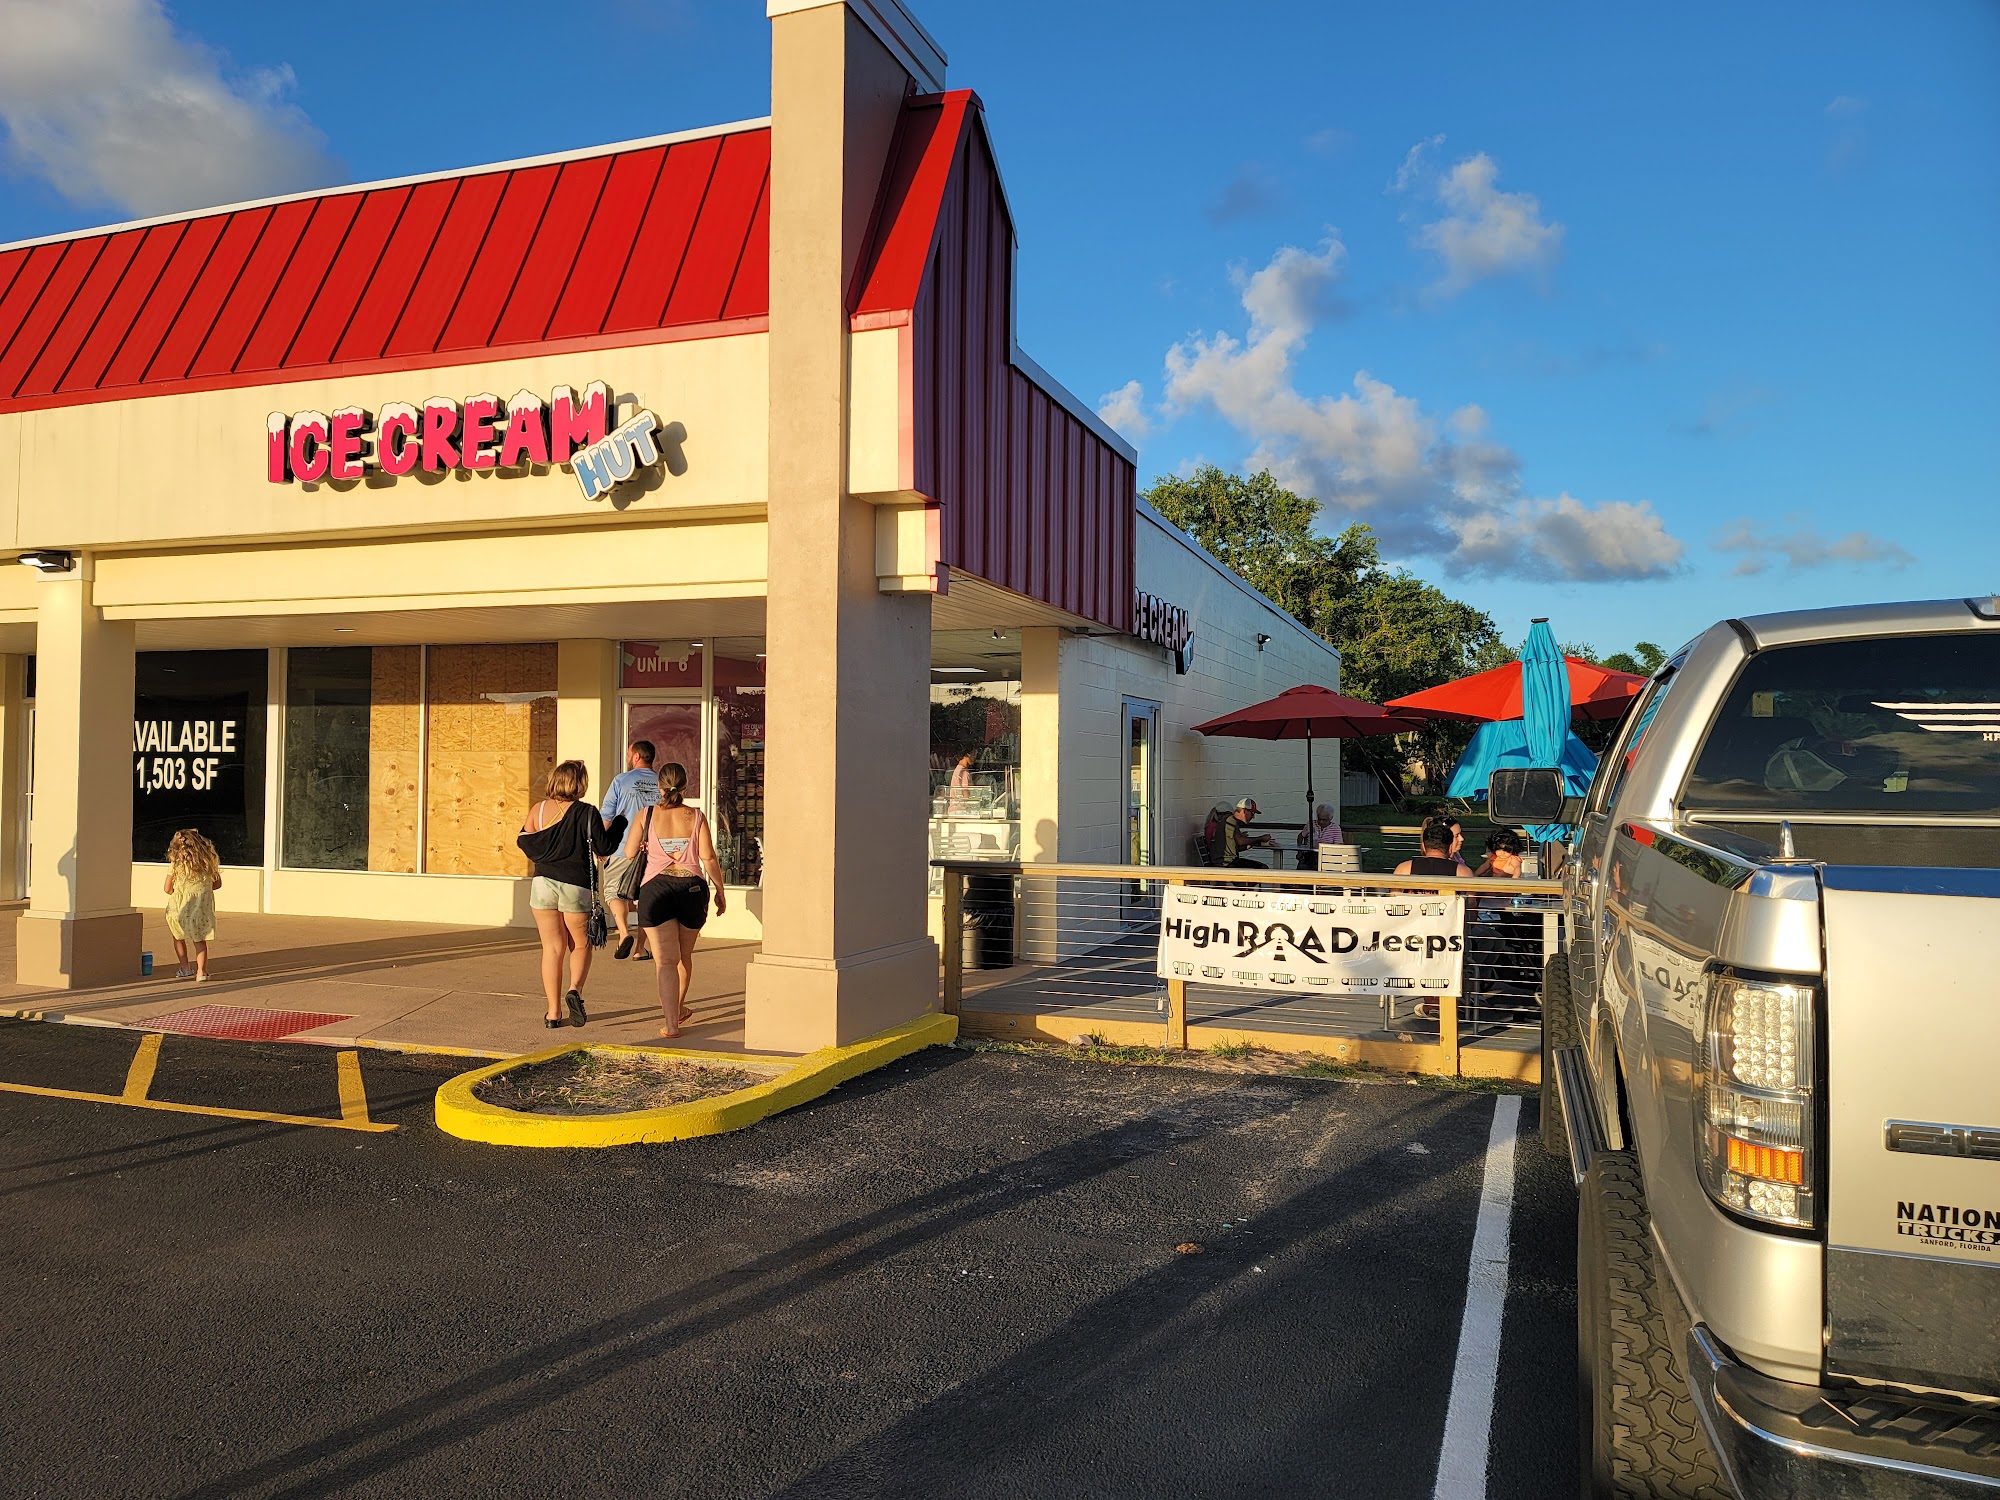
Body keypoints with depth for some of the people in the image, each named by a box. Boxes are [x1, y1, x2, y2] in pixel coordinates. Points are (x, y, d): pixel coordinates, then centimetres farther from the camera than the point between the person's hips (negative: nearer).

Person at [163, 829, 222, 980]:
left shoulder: (176, 863, -8)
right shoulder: (209, 860, 0)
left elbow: (168, 889, -2)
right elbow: (217, 884, 9)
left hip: (180, 908, -1)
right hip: (202, 909, 1)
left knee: (179, 938, 22)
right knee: (200, 940, 13)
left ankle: (185, 970, 25)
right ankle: (201, 971, 1)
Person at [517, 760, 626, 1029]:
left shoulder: (538, 810, 1)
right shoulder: (587, 813, -10)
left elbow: (524, 843, 11)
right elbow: (603, 847, -7)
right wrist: (617, 823, 7)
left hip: (543, 884, 3)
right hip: (576, 886, -3)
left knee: (552, 948, 9)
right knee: (581, 945, 15)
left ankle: (553, 1012, 10)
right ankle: (575, 989, -10)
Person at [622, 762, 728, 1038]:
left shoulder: (647, 815, 0)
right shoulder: (696, 816, 0)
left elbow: (629, 853, 1)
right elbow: (708, 858, -3)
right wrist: (720, 891, 5)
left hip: (656, 889, -1)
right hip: (692, 889, 1)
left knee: (665, 960, -2)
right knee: (684, 955, 21)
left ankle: (671, 1023, -10)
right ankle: (678, 1008, 39)